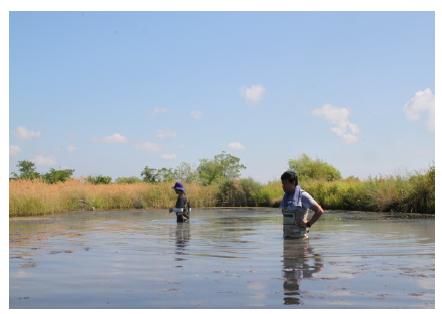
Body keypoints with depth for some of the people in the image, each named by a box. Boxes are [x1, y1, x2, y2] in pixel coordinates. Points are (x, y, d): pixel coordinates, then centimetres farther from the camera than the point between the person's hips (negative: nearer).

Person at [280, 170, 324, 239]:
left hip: (300, 235, -7)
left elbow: (320, 211, -14)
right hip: (287, 235, 7)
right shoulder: (286, 196, 10)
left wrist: (308, 224, -13)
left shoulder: (303, 196, -12)